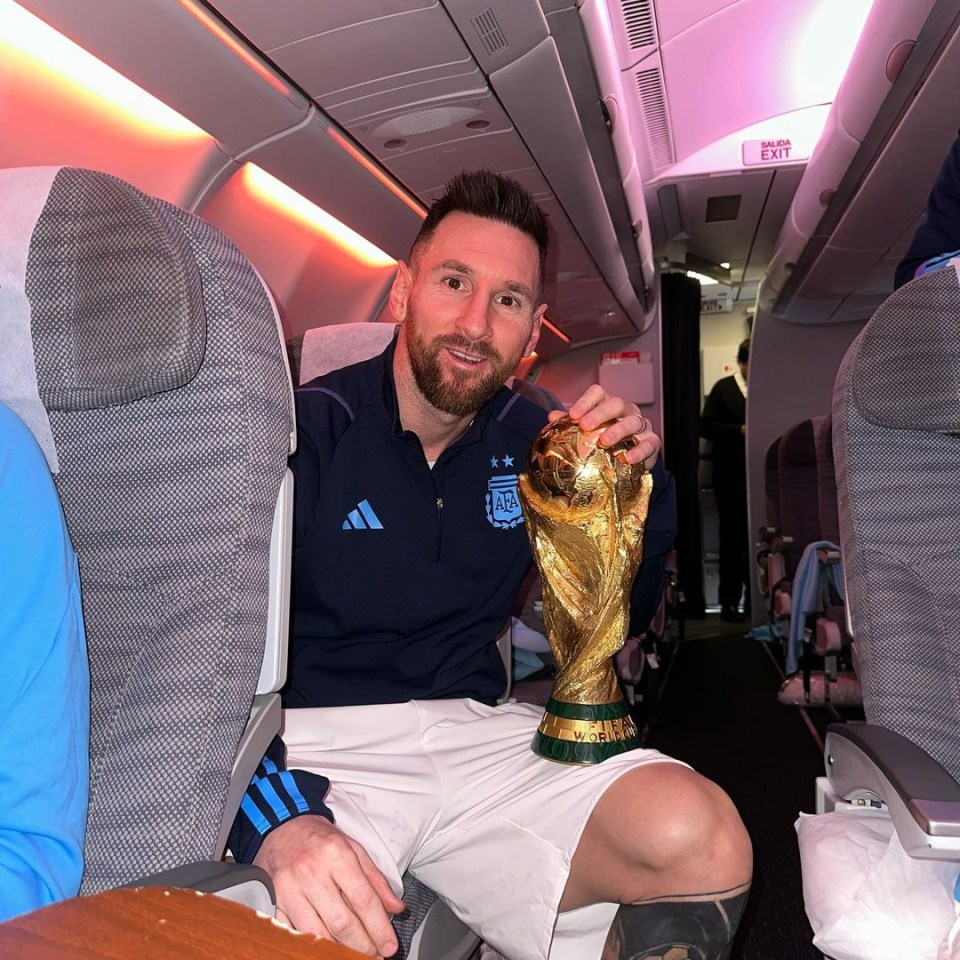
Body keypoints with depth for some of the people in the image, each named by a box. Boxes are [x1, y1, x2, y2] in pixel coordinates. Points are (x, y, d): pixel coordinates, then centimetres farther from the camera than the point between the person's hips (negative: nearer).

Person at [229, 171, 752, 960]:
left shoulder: (531, 444, 8)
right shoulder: (307, 431, -9)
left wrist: (638, 474, -2)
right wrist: (280, 824, -33)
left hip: (476, 732, 5)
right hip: (320, 741, -4)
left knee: (703, 842, -19)